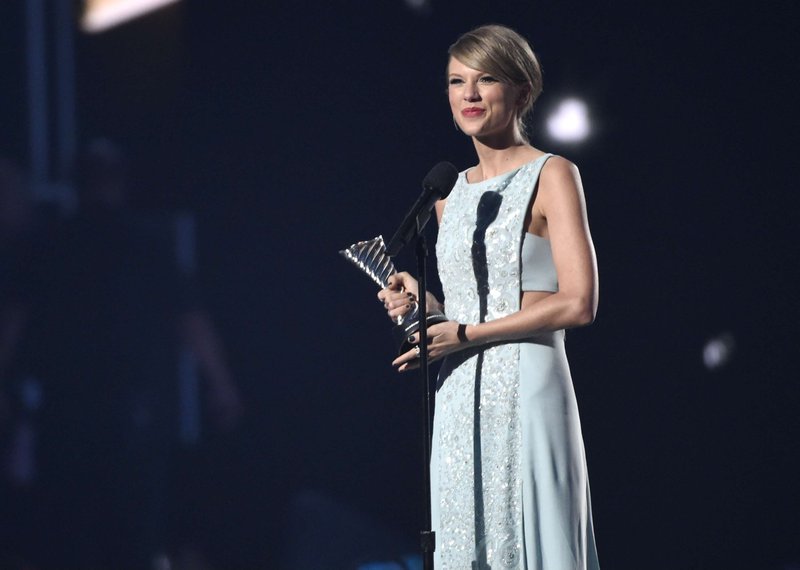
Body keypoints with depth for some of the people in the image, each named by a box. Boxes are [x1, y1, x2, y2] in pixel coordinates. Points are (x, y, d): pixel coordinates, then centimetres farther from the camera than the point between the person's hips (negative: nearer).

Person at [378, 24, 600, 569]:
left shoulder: (551, 176, -3)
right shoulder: (452, 194, 17)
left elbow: (577, 303, -12)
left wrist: (464, 334, -12)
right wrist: (425, 304, 4)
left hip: (527, 394, -6)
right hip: (460, 400, 6)